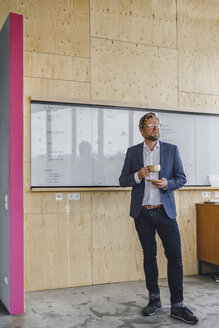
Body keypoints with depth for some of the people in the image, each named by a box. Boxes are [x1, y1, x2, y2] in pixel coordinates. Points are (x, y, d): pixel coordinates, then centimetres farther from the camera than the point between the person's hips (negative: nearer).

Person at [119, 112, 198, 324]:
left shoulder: (171, 150, 5)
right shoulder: (132, 152, 6)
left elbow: (181, 178, 5)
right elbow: (122, 180, 5)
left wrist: (167, 183, -15)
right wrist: (138, 176, -15)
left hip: (165, 211, -1)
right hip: (142, 213, 1)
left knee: (175, 256, -4)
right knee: (149, 255, 10)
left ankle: (177, 305, 7)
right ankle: (154, 300, 24)